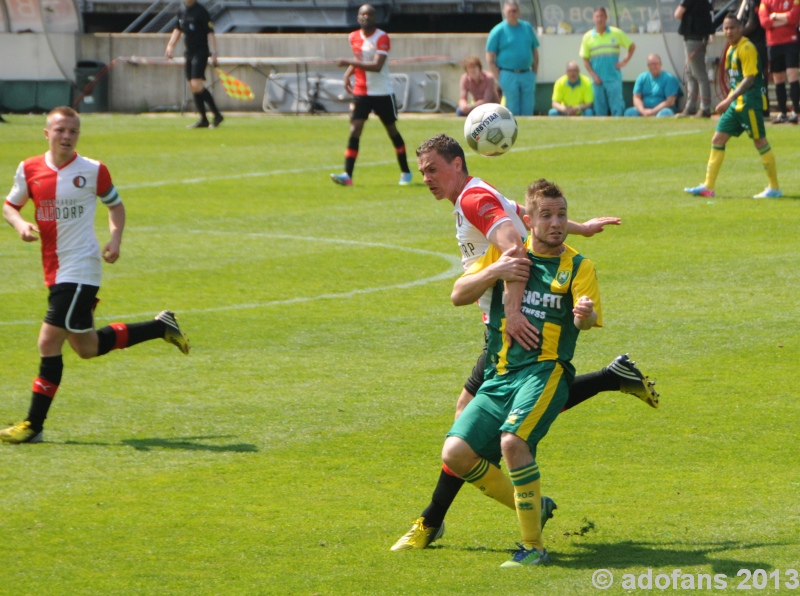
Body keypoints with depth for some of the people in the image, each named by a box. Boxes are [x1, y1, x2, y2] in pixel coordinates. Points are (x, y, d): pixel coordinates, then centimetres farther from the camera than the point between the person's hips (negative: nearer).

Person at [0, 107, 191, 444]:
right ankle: (161, 327, 36)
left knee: (49, 342, -12)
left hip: (80, 270, -6)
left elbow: (115, 204, 11)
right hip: (55, 272, 6)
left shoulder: (93, 171, -5)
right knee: (86, 348, 15)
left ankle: (34, 425, -3)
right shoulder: (29, 170, 3)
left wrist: (115, 239, -6)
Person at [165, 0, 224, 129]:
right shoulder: (182, 11, 10)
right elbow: (177, 30, 24)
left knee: (197, 85, -17)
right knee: (193, 87, 6)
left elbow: (210, 33, -11)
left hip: (201, 52, -7)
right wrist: (170, 46, 15)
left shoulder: (201, 11, -11)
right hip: (189, 53, 7)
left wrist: (213, 53, -17)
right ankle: (203, 120, 12)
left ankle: (217, 115, -7)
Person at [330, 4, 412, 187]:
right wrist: (348, 74, 4)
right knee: (354, 130, -10)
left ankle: (405, 172, 23)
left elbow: (377, 66, -25)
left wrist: (349, 62, -28)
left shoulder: (382, 38, -13)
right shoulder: (354, 37, 5)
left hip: (382, 92, -4)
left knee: (392, 131, 8)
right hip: (361, 92, 4)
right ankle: (347, 175, -16)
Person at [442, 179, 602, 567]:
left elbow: (587, 321, -12)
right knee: (456, 454, -10)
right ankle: (531, 506, 12)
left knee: (512, 440, -30)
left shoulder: (578, 266, 4)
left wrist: (585, 314, -37)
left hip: (545, 371, -5)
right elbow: (459, 295, 8)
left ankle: (533, 547, -22)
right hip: (499, 375, 5)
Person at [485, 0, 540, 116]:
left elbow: (535, 52, 17)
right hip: (509, 75, -4)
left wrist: (534, 73, 9)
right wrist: (499, 78, -8)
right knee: (513, 111, -3)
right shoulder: (498, 31, -2)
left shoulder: (527, 27, 10)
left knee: (528, 110, 3)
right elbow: (490, 58, -2)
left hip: (527, 75, 4)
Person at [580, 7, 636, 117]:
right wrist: (593, 75, -4)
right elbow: (585, 59, 7)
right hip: (598, 79, 1)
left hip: (614, 78, -1)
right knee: (600, 109, 3)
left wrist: (625, 61, 1)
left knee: (617, 108, -6)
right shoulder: (588, 37, 6)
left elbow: (632, 46, 13)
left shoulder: (616, 33, 3)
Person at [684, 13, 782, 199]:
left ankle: (774, 188, 4)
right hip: (736, 104, 9)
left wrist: (730, 99, -26)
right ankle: (708, 187, 8)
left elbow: (749, 78, -20)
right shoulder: (731, 49, 13)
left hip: (750, 102, -9)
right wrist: (729, 100, 16)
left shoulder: (746, 48, -13)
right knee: (718, 140, 5)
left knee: (760, 142, -4)